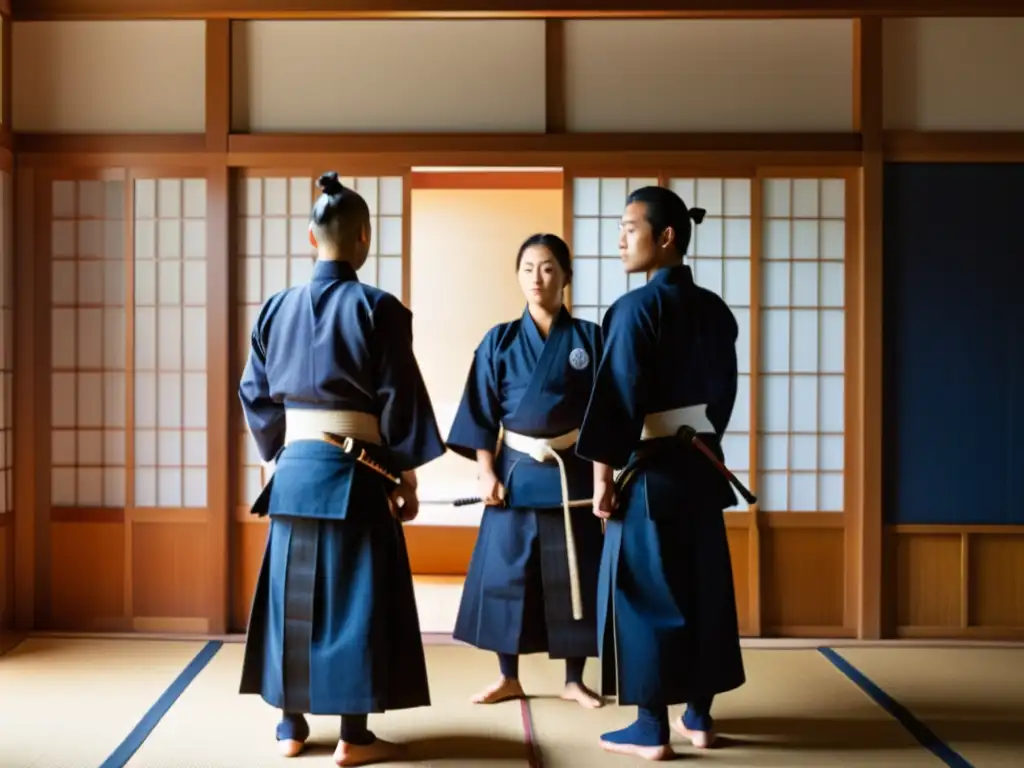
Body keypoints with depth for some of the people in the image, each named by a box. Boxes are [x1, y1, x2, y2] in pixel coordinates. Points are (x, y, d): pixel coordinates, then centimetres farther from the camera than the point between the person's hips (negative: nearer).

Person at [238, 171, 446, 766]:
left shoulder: (278, 307, 4)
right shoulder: (376, 308, -10)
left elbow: (255, 394, 11)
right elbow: (400, 401, -9)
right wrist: (407, 475, 0)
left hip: (294, 470, 5)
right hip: (353, 473, -5)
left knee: (293, 593, 13)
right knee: (354, 597, 3)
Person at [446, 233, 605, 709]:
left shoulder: (589, 338, 0)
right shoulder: (499, 341, 2)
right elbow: (481, 413, 1)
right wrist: (487, 473, -6)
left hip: (572, 472, -1)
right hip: (514, 471, 1)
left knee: (572, 575, 4)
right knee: (505, 572, 2)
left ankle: (574, 680, 17)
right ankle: (508, 677, 16)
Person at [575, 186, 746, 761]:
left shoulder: (636, 308, -14)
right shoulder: (715, 309, 7)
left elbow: (618, 397, -16)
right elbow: (725, 391, 13)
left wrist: (603, 472, -11)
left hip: (651, 467, -7)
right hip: (702, 463, 7)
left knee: (645, 589, 1)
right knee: (703, 583, 14)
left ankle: (652, 729, 6)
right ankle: (700, 717, 25)